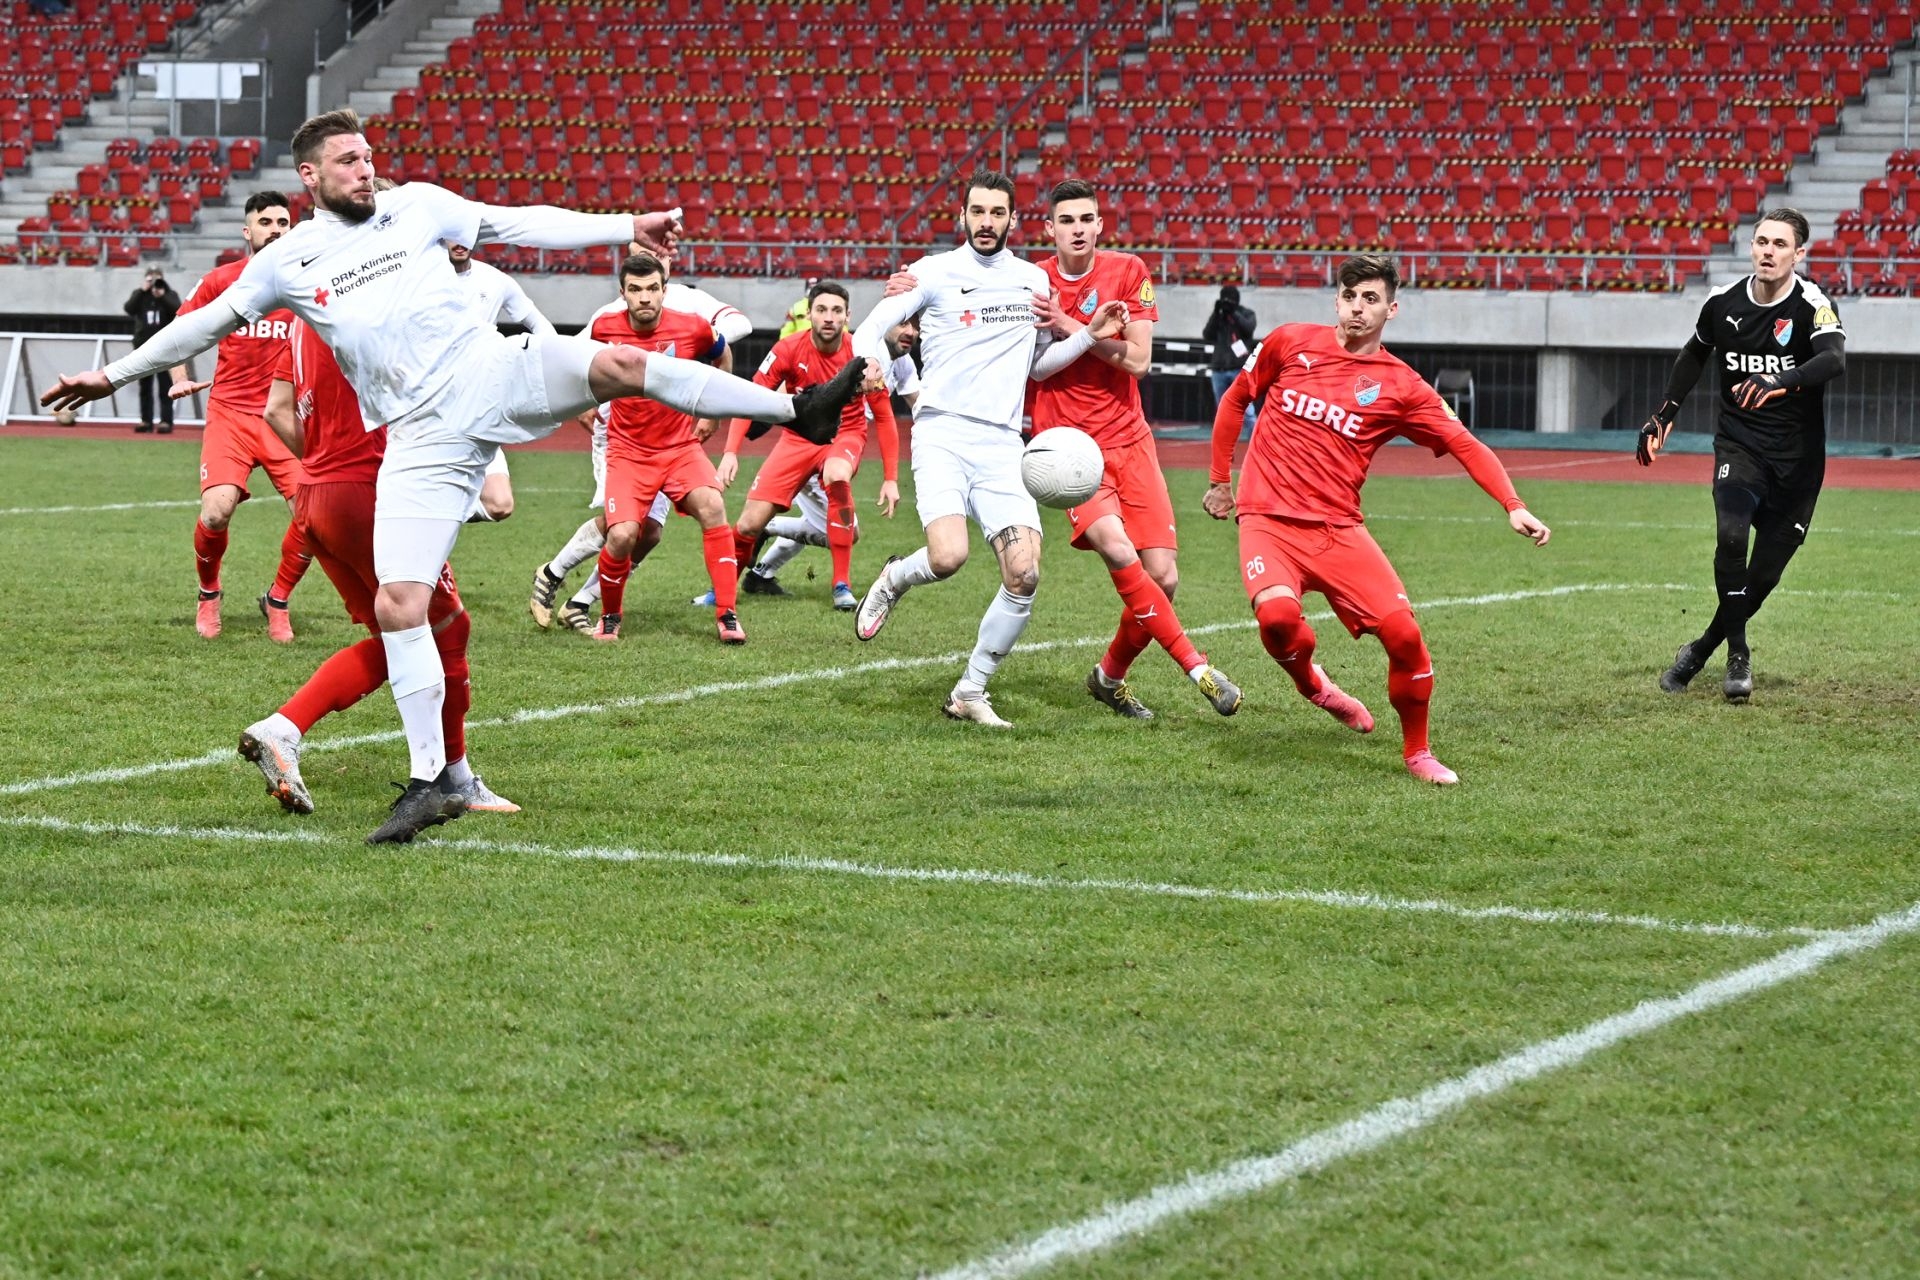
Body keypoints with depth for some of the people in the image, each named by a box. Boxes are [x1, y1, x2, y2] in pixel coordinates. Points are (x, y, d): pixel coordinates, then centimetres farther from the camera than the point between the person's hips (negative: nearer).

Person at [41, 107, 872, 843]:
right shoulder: (287, 262, 9)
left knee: (618, 363, -25)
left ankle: (801, 408, -15)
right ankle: (428, 784, -2)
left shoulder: (416, 206, 11)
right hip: (423, 437, 0)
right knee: (396, 606, -11)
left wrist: (627, 227, 11)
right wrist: (115, 373, 16)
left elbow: (521, 225, 15)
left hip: (493, 374, 0)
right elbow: (208, 323, 18)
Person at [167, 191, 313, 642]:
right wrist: (182, 380, -1)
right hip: (230, 413, -1)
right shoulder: (219, 281, 2)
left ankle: (278, 601, 13)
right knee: (217, 511, -19)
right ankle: (208, 594, 12)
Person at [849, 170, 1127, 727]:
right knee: (948, 557, -27)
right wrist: (870, 365, -21)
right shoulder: (935, 272, 2)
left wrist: (1090, 335, 12)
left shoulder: (1034, 280, 15)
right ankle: (895, 578, 11)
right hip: (942, 433, -4)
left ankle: (970, 692, 6)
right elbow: (868, 331, 1)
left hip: (1001, 443, 4)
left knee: (1024, 575, -10)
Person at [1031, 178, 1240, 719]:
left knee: (1162, 577, -5)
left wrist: (1069, 326, -15)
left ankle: (1110, 676, 19)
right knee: (1117, 550, -27)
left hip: (1128, 440, 2)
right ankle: (1197, 667, -19)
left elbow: (1138, 359, -7)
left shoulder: (1127, 271, 1)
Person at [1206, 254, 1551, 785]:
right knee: (1277, 613, -30)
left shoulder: (1400, 387, 1)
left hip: (1338, 528, 1)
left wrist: (1514, 507, -13)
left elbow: (1466, 446, 0)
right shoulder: (1290, 343, 4)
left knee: (1402, 630, -15)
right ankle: (1310, 683, 6)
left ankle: (1417, 752, 9)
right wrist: (1220, 479, 19)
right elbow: (1235, 400, 17)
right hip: (1268, 519, -1)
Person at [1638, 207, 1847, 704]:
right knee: (1731, 534, -25)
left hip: (1797, 458, -1)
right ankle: (1737, 653, -11)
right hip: (1738, 444, 1)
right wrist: (1665, 415, 14)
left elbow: (1834, 359, -37)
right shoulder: (1723, 302, -3)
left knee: (1764, 574, 2)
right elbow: (1695, 354, 19)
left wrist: (1783, 382, -55)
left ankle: (1704, 648, 24)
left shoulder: (1813, 306, -16)